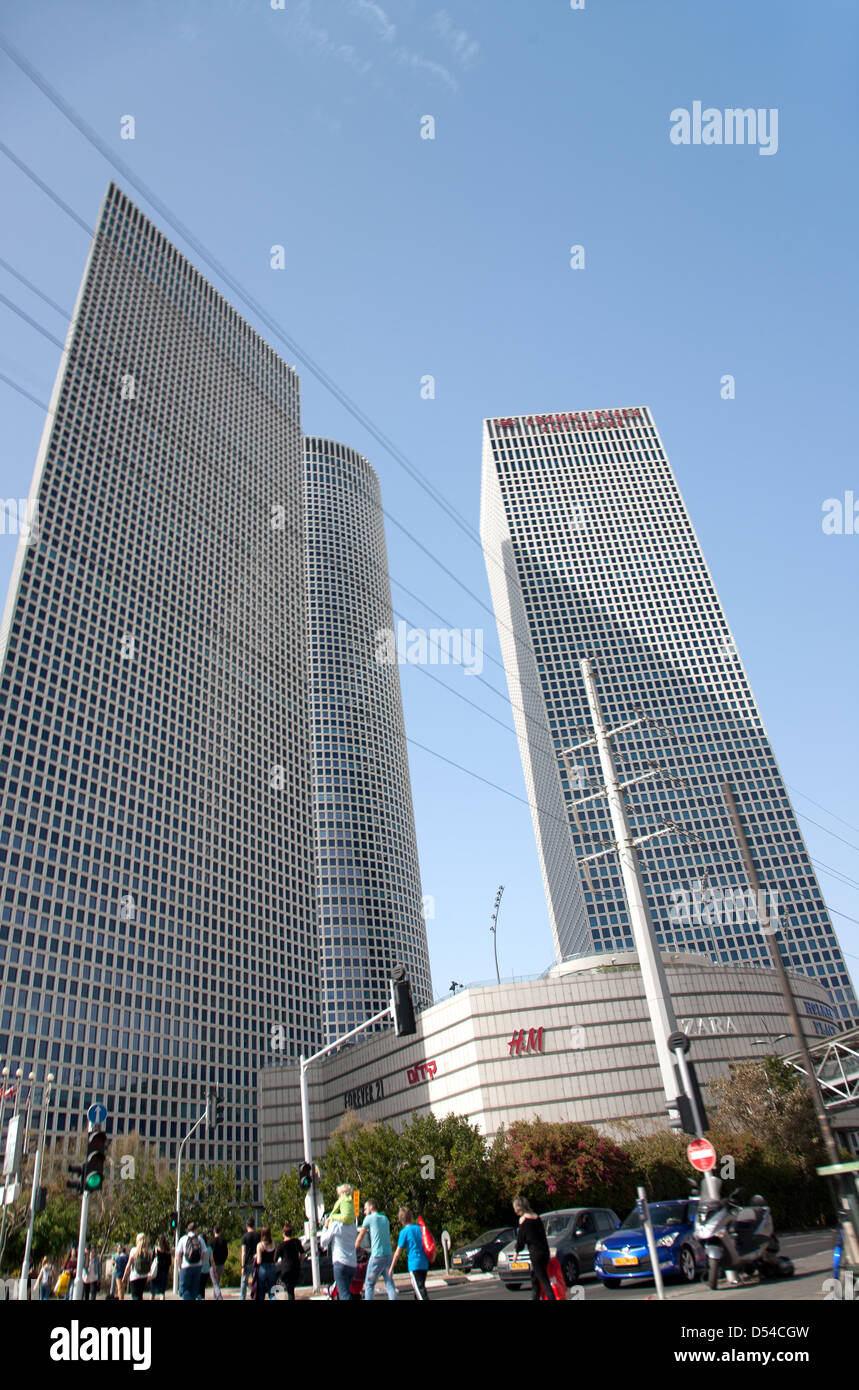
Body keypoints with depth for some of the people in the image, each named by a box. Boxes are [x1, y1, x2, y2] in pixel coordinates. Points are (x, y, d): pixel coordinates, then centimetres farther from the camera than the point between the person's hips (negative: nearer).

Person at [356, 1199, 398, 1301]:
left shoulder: (369, 1218, 0)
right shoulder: (385, 1218, 16)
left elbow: (360, 1237, 6)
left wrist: (355, 1250, 20)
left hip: (377, 1256, -5)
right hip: (388, 1254, 5)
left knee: (369, 1284, 7)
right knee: (390, 1283, 7)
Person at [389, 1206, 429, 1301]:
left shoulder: (404, 1231, -6)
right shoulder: (419, 1228, 9)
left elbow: (397, 1253, -5)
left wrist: (391, 1268, 3)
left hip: (414, 1264, -6)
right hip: (425, 1264, 6)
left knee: (419, 1290, -8)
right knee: (421, 1287, 20)